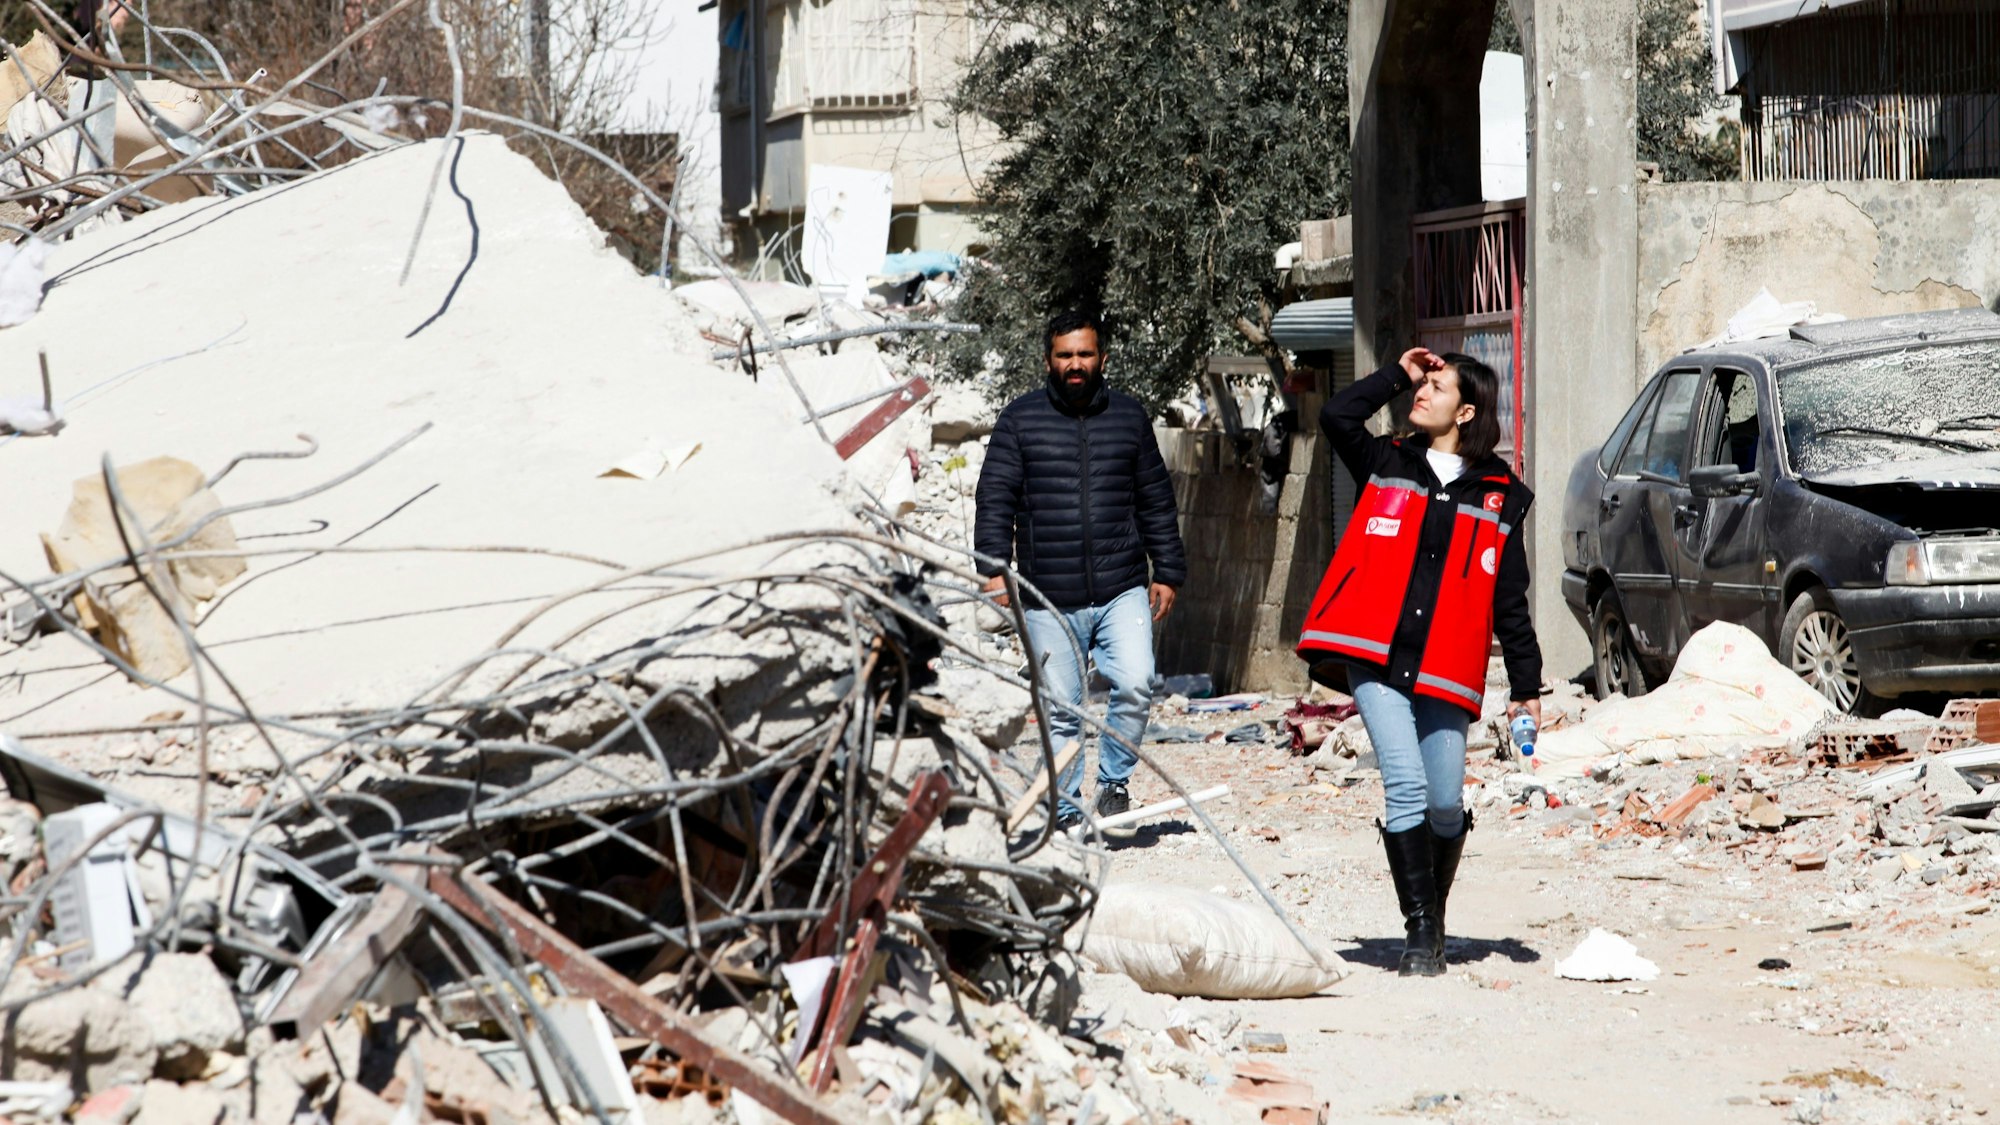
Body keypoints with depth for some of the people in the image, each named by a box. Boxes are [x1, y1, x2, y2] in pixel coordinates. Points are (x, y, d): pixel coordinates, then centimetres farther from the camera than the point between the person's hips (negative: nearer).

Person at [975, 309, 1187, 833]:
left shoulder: (1129, 417, 12)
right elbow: (996, 499, 4)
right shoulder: (1020, 420, 6)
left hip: (1123, 590, 1)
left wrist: (1167, 573, 13)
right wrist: (994, 568, -7)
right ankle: (1066, 809, 13)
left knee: (1135, 684, -17)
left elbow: (1157, 502, 17)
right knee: (1061, 710, 2)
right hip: (1049, 600, -1)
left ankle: (1112, 780, 3)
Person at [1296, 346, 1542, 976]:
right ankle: (1420, 932, -8)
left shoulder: (1499, 497, 11)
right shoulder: (1387, 466, 14)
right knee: (1406, 788, -14)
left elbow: (1510, 604, 12)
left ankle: (1435, 914, 27)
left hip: (1445, 671, 1)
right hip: (1375, 659, -1)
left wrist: (1526, 687, 9)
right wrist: (1399, 374, 5)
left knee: (1445, 805, 1)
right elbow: (1336, 416, -5)